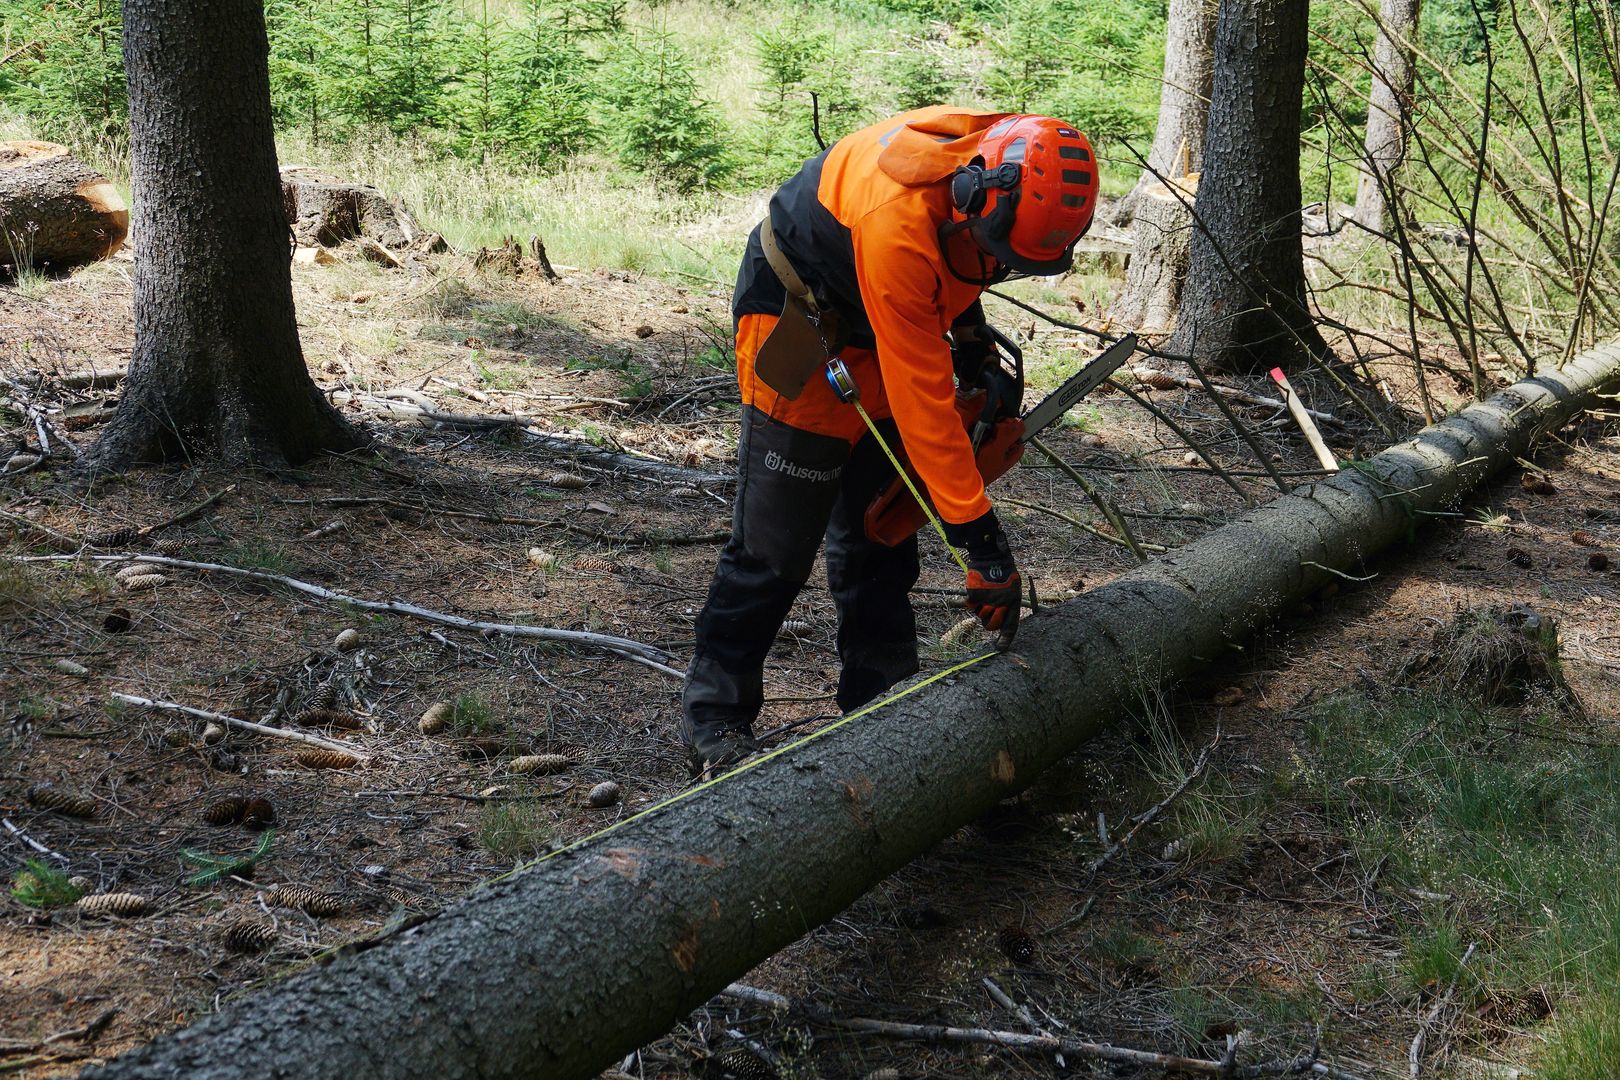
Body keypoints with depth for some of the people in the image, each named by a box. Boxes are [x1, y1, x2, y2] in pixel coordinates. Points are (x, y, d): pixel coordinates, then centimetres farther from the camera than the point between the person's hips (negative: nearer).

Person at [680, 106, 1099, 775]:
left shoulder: (1005, 174, -17)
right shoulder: (897, 221, -40)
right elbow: (922, 400, -37)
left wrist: (972, 337, 2)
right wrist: (981, 542, -34)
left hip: (877, 334, 8)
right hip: (799, 319, -8)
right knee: (775, 546, -6)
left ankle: (880, 701, 19)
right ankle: (713, 716, 6)